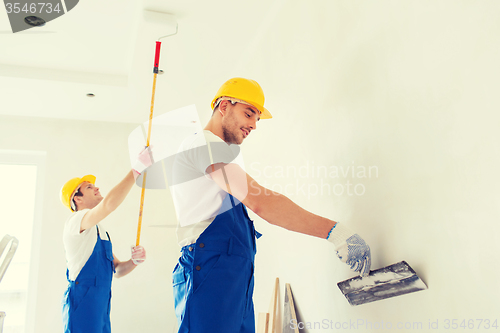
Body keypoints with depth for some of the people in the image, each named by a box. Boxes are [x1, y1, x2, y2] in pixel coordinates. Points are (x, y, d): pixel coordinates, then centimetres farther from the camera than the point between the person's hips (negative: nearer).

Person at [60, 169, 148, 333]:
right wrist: (135, 171, -24)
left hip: (101, 308, 8)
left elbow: (116, 269, 16)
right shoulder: (76, 220, -7)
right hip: (82, 303, -8)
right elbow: (109, 204, -29)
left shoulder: (100, 231, 20)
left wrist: (134, 261, -6)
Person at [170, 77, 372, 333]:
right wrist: (333, 230, -24)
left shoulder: (214, 149, 24)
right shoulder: (204, 143, -10)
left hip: (238, 277, 10)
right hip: (212, 273, -10)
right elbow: (259, 201, -23)